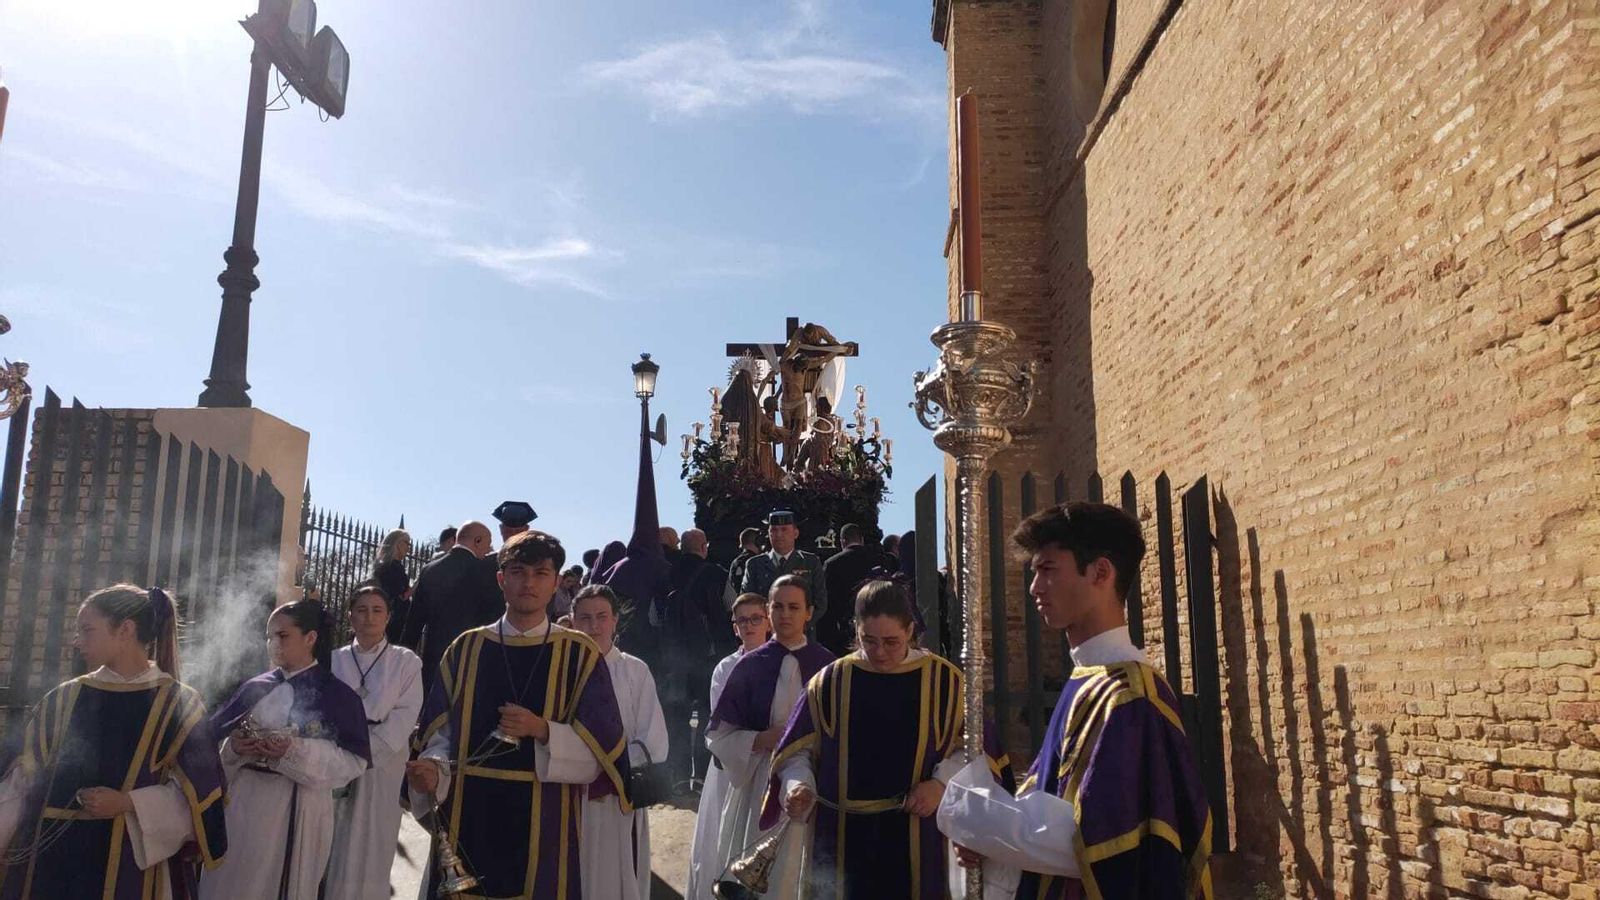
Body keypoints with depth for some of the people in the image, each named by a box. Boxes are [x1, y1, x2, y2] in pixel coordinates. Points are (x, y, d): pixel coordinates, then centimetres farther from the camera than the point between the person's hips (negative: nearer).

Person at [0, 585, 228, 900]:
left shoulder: (179, 705, -4)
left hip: (134, 861, -3)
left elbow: (195, 794, -6)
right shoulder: (64, 700, 7)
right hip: (53, 860, 3)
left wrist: (128, 803, -16)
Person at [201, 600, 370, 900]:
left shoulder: (337, 695, -5)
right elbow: (214, 739, 10)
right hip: (243, 802, 4)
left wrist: (296, 751, -21)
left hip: (297, 809, -4)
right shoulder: (254, 688, 9)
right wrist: (233, 748, -13)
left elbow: (353, 761, -10)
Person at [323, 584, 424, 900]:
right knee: (333, 848, 4)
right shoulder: (334, 660, 7)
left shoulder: (406, 662, 1)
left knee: (369, 850, 2)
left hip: (382, 766, -2)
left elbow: (403, 719, -6)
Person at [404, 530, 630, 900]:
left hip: (544, 823, -2)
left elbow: (601, 754, -4)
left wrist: (543, 731, -18)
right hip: (469, 818, 2)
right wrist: (433, 770, -15)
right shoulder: (465, 649, 6)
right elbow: (443, 734, 5)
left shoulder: (580, 655, -1)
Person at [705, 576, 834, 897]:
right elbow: (720, 732, 2)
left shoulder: (826, 664, 1)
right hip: (758, 784, 0)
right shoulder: (750, 666, 1)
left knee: (804, 870, 4)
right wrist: (762, 739, -13)